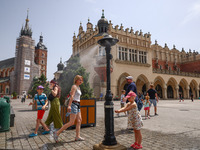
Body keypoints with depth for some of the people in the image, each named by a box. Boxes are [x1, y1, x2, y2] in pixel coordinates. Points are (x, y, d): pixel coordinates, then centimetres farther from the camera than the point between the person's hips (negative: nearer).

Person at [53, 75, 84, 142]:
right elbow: (72, 96, -22)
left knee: (79, 121, 7)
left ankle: (77, 136, 13)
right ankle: (57, 133, -1)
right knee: (71, 122, -9)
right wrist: (69, 106, -31)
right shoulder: (74, 86, -9)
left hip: (77, 105, 9)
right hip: (74, 104, -9)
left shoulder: (78, 87, 18)